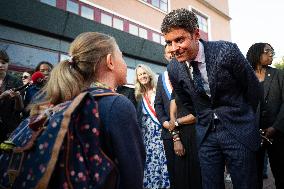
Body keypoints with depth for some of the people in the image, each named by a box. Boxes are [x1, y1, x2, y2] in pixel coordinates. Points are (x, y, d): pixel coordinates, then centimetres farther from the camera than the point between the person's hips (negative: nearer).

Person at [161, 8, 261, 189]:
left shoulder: (227, 51, -19)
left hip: (238, 131, -2)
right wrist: (206, 120, 13)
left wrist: (241, 118, 9)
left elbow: (253, 87, -3)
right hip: (205, 134, 3)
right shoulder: (174, 69, -7)